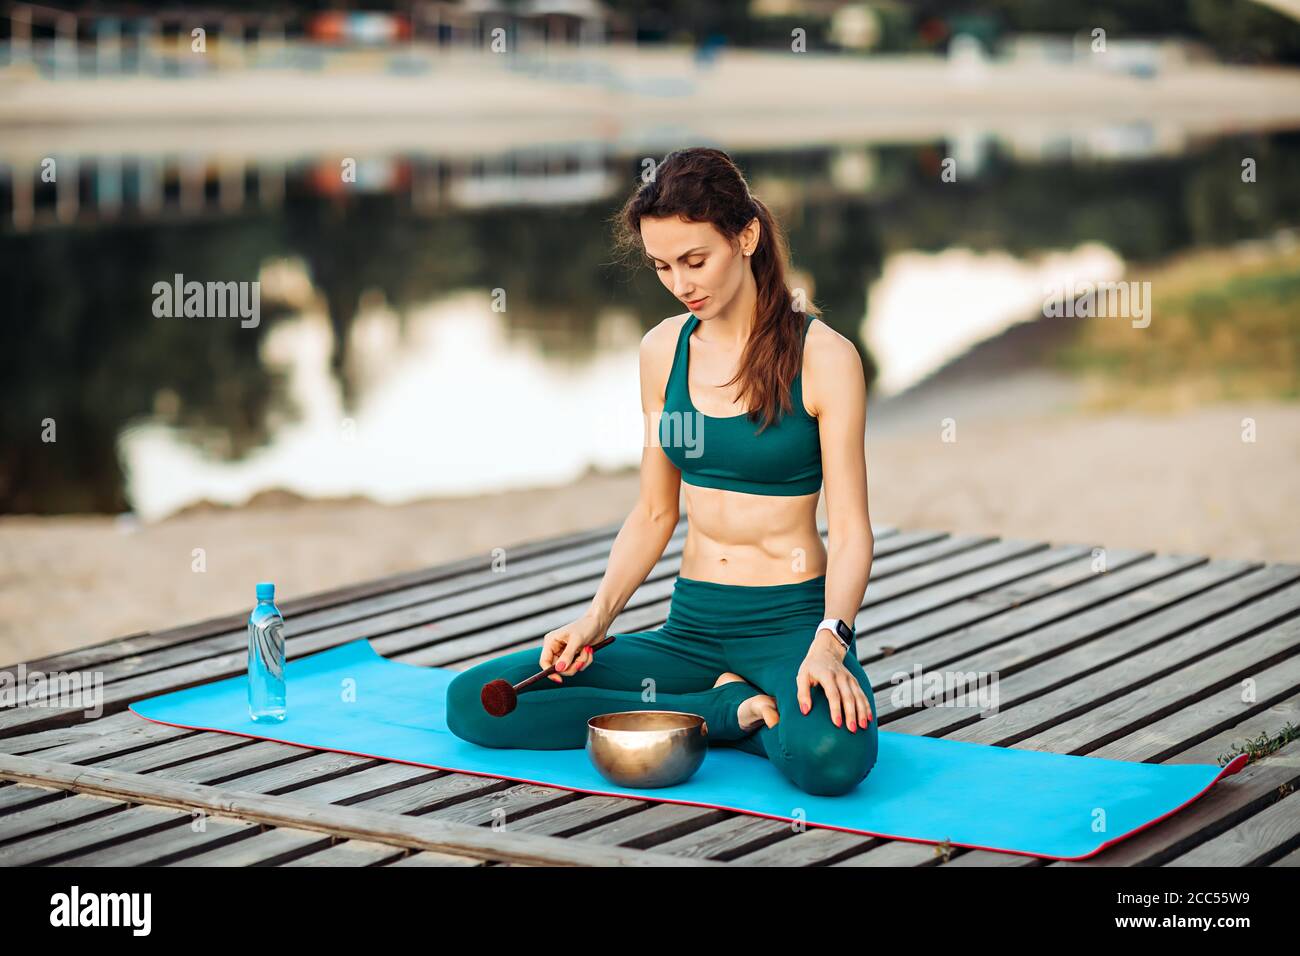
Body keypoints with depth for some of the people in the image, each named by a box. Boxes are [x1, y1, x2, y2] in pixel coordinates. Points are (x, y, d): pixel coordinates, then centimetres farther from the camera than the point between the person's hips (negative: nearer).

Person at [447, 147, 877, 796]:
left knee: (829, 756, -40)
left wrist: (829, 641, -27)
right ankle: (732, 710, -8)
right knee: (471, 702, -11)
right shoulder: (663, 350, 6)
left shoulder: (823, 356, -8)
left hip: (793, 620, -5)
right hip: (691, 626, 5)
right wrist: (596, 619, -2)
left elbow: (850, 530, -10)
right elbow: (654, 513, 12)